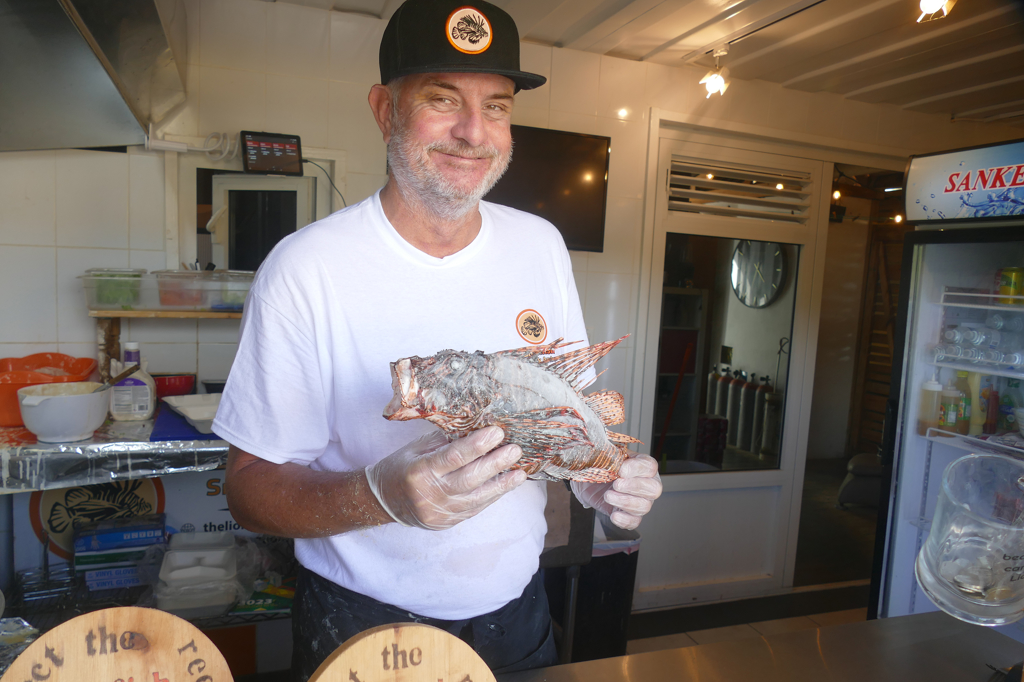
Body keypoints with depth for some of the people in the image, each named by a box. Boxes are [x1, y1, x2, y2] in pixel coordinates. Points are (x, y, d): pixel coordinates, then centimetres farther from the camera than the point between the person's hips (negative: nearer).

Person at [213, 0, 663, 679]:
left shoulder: (541, 245, -5)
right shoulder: (307, 267, -20)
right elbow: (251, 487, -16)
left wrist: (603, 471, -16)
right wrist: (382, 494, -35)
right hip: (364, 623, -3)